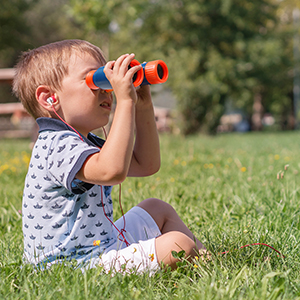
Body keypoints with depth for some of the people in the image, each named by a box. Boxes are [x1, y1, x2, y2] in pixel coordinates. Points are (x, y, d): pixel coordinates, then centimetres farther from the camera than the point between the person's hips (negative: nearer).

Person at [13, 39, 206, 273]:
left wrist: (143, 107, 7)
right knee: (177, 245, -22)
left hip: (103, 244, 12)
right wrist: (125, 101, -36)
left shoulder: (87, 142, 12)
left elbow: (147, 164, 18)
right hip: (79, 265, -12)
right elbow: (112, 171, -42)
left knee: (157, 209, 26)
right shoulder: (57, 145, -22)